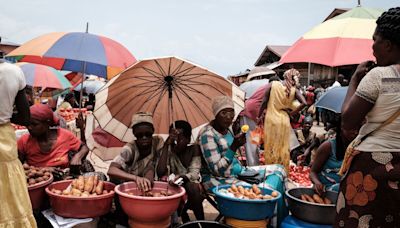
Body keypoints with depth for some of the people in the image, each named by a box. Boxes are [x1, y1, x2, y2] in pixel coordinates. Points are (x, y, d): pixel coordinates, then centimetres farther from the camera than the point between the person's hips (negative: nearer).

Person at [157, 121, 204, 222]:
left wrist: (182, 177, -39)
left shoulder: (194, 149, -7)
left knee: (191, 186, -33)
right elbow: (160, 173, -22)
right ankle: (185, 221, -9)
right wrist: (166, 146, -26)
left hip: (192, 188, -2)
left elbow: (194, 174, -16)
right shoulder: (169, 150, -6)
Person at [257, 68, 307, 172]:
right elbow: (304, 103, -14)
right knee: (283, 148, 12)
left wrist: (259, 116, 3)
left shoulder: (272, 85, -4)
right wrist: (292, 113, 0)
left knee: (270, 147, 8)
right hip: (284, 121, 1)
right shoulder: (294, 90, -4)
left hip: (271, 120, -1)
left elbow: (264, 102, -5)